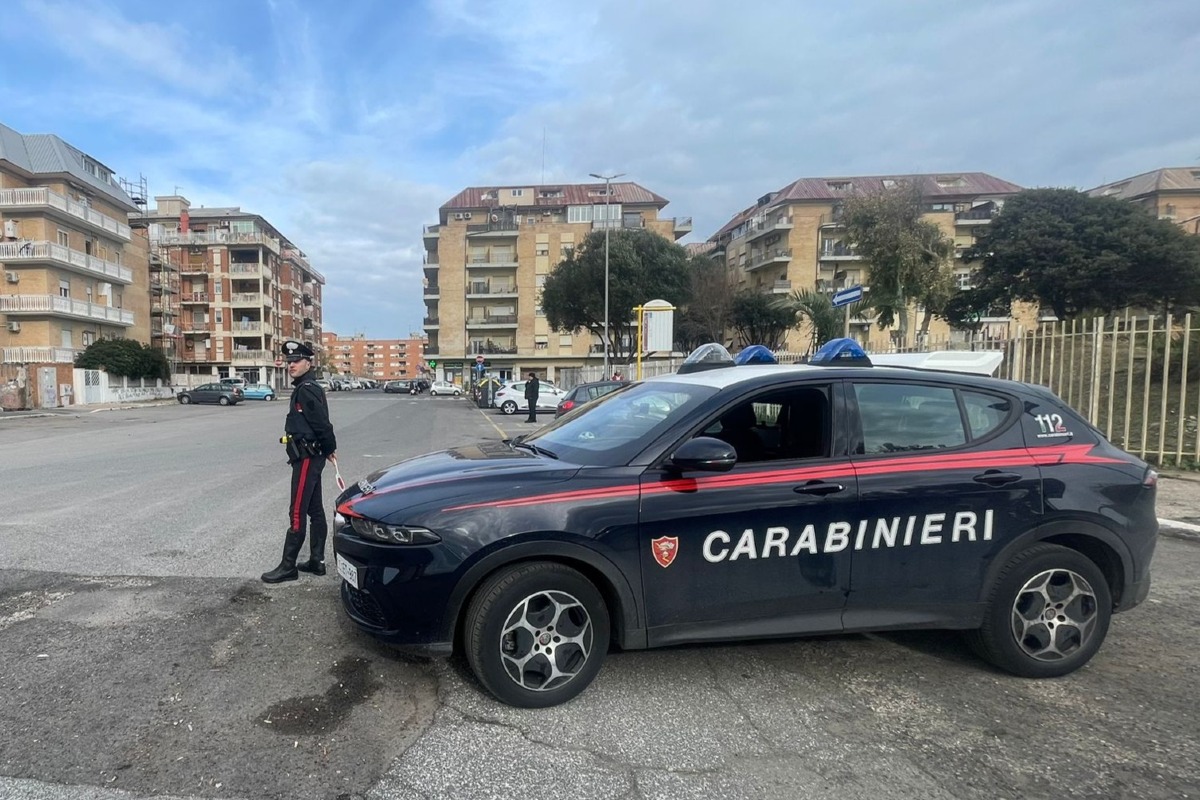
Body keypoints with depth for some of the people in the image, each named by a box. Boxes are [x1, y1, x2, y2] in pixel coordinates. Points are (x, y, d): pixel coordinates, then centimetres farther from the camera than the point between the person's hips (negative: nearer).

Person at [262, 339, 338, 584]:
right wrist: (329, 449, 13)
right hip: (310, 456, 10)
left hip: (307, 458, -10)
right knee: (315, 510, 13)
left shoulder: (307, 389, -16)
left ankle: (288, 566, 4)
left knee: (297, 513, -4)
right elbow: (321, 423, 17)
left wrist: (329, 449, -8)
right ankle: (317, 561, 20)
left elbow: (322, 423, -22)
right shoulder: (304, 388, 16)